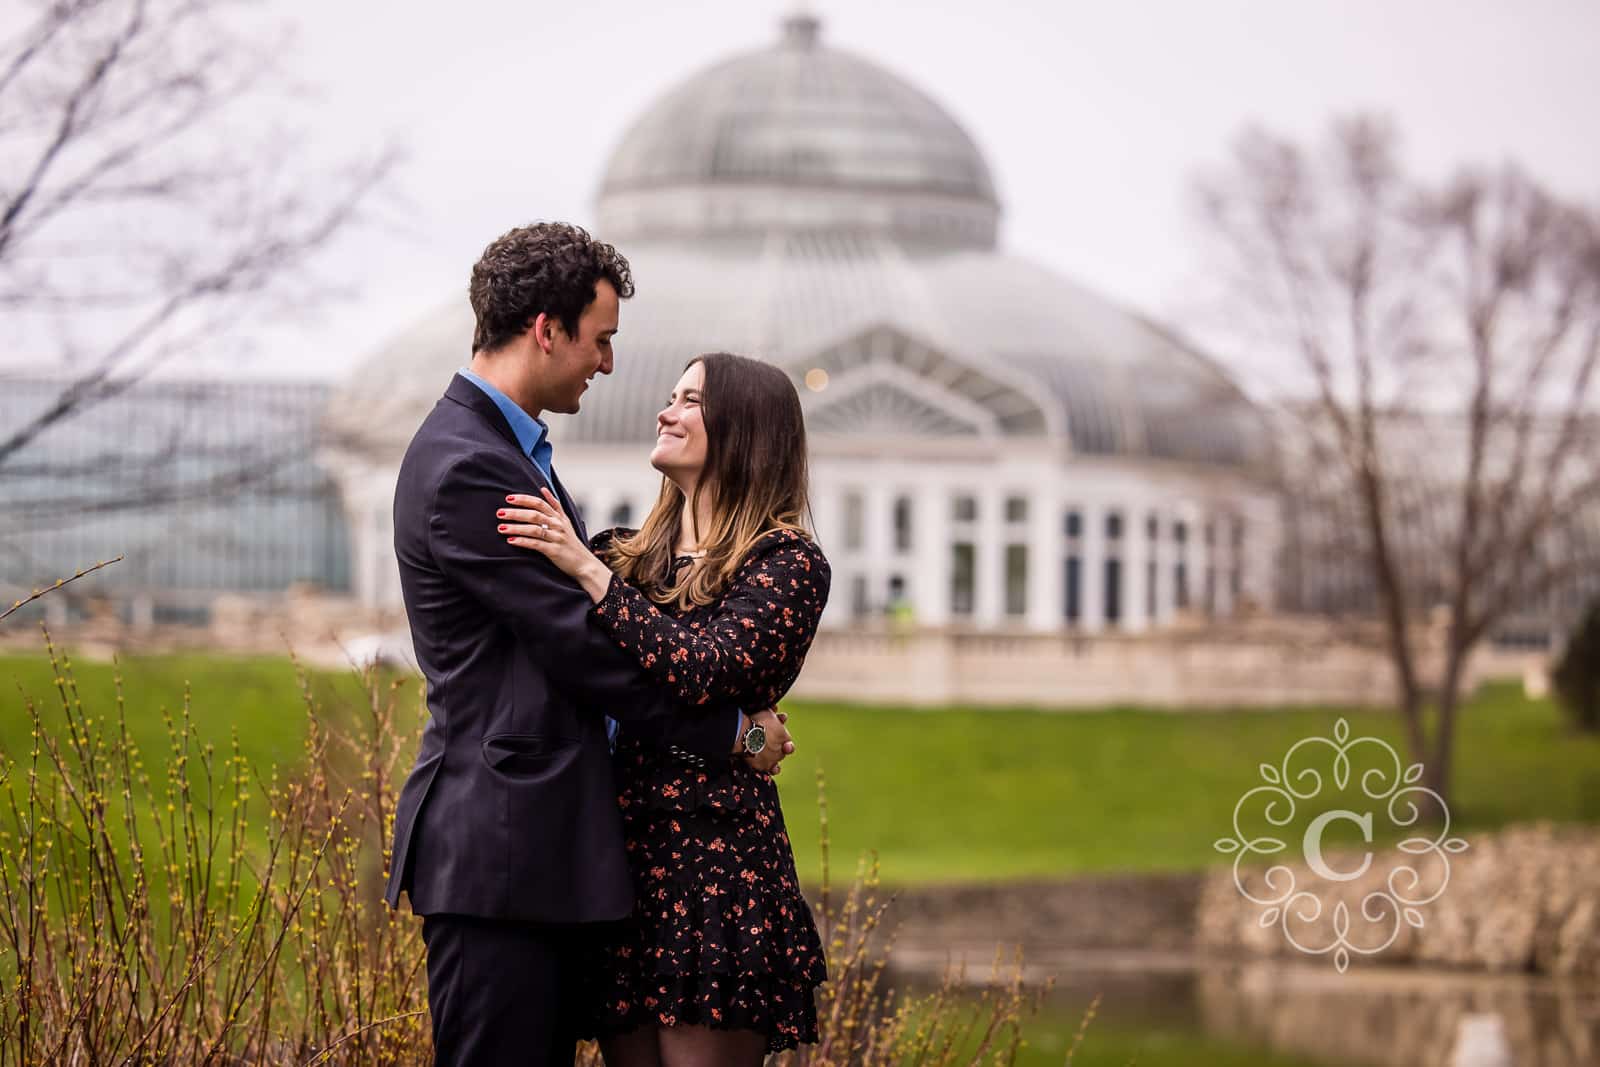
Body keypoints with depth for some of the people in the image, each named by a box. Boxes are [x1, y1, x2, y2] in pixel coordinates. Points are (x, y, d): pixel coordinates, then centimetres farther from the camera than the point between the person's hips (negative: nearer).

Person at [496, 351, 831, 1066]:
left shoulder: (787, 561, -3)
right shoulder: (627, 553, 16)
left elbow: (703, 671, -17)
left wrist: (588, 570, -16)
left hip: (714, 856, -6)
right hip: (619, 853, 6)